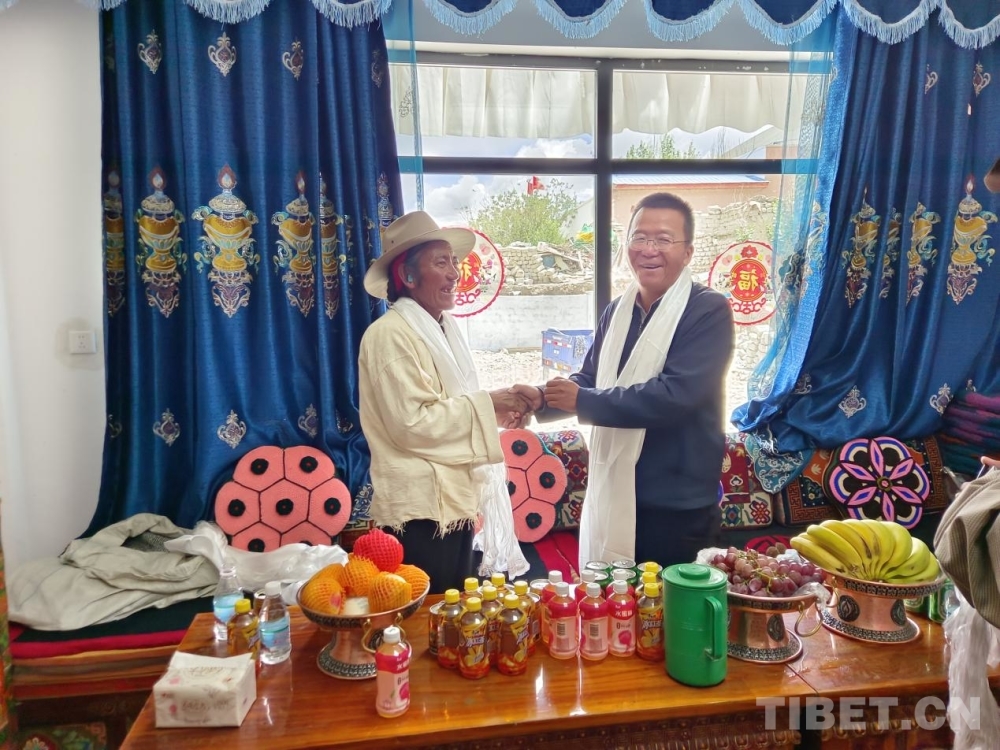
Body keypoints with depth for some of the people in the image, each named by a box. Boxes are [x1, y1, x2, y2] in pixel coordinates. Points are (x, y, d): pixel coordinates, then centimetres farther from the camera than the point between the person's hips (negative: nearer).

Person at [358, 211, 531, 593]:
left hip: (454, 499, 9)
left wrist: (495, 412, 1)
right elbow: (412, 422, -22)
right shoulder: (390, 334, -15)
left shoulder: (443, 328, 13)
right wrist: (486, 404, -16)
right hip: (421, 506, -9)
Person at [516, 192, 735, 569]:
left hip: (677, 506, -6)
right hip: (612, 496, 7)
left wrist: (582, 401, -21)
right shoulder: (618, 310, 9)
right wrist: (543, 399, -5)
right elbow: (592, 379, 16)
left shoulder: (709, 311, -13)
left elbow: (674, 394, -25)